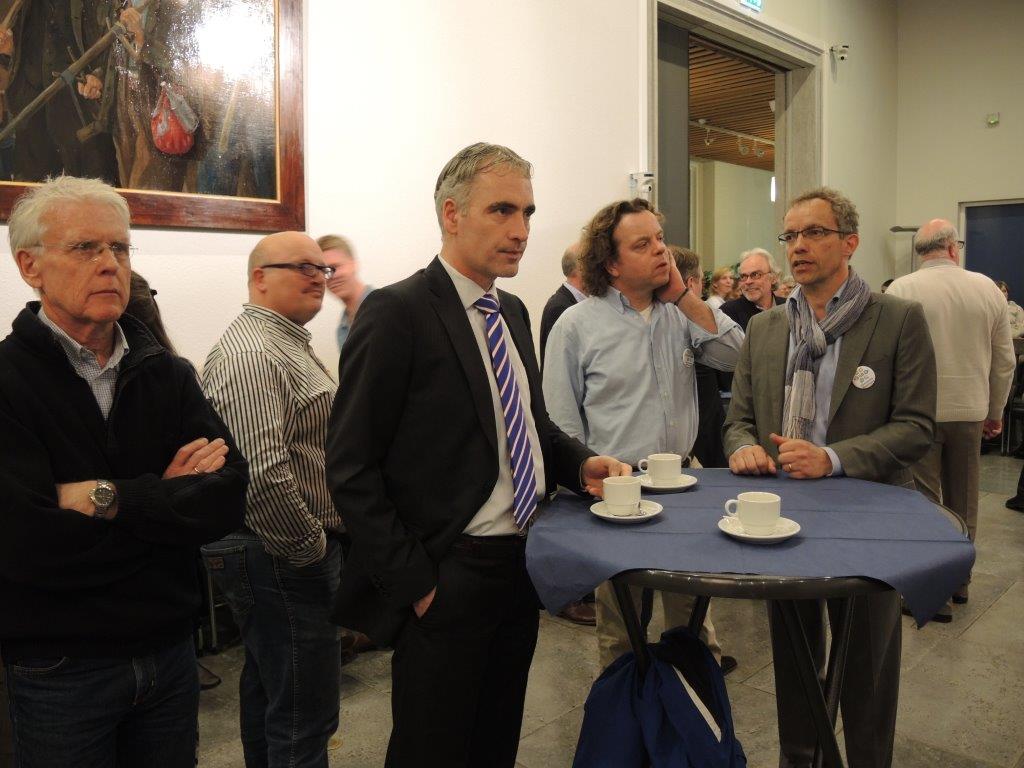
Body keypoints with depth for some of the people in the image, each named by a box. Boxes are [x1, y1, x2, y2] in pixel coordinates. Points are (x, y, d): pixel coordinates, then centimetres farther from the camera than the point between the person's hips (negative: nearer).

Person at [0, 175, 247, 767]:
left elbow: (229, 500, -10)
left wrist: (109, 499, -21)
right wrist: (169, 498, -15)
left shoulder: (168, 375, 0)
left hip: (172, 652, 4)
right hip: (59, 669, -4)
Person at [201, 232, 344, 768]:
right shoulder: (251, 354, -20)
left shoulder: (287, 342, 14)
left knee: (267, 690, 24)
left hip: (273, 556, 11)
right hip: (285, 561, -11)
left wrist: (318, 540, 17)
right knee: (304, 721, 0)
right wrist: (311, 548, -17)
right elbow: (263, 474, -31)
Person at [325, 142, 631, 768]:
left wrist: (581, 463, 0)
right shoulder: (398, 313, -15)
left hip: (521, 569, 8)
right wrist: (414, 583, -16)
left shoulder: (513, 312, 10)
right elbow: (352, 468, -16)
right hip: (447, 582, -7)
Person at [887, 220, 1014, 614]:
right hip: (969, 410, 4)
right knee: (963, 500, 17)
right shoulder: (988, 289, 0)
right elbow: (1005, 360, 6)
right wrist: (994, 411, 17)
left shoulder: (901, 290, -10)